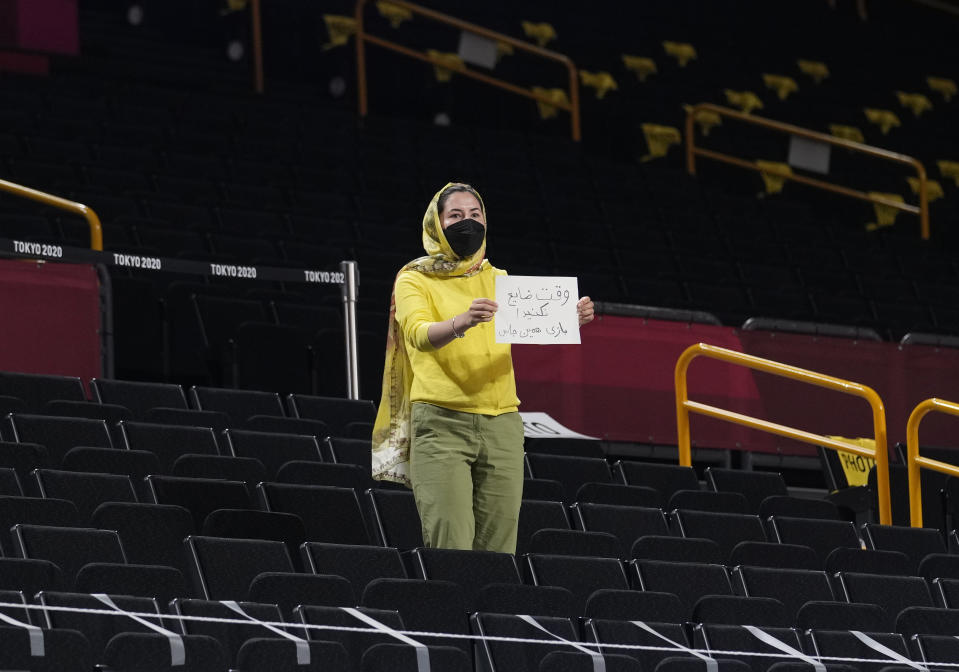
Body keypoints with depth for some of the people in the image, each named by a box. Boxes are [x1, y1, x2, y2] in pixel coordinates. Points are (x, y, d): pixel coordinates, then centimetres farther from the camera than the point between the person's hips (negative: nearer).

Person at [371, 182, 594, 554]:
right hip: (442, 422, -4)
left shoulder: (500, 281, 18)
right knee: (450, 549, -14)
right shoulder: (414, 281, 5)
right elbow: (419, 334, -14)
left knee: (498, 551, -2)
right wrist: (461, 322, -35)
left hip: (501, 423, 4)